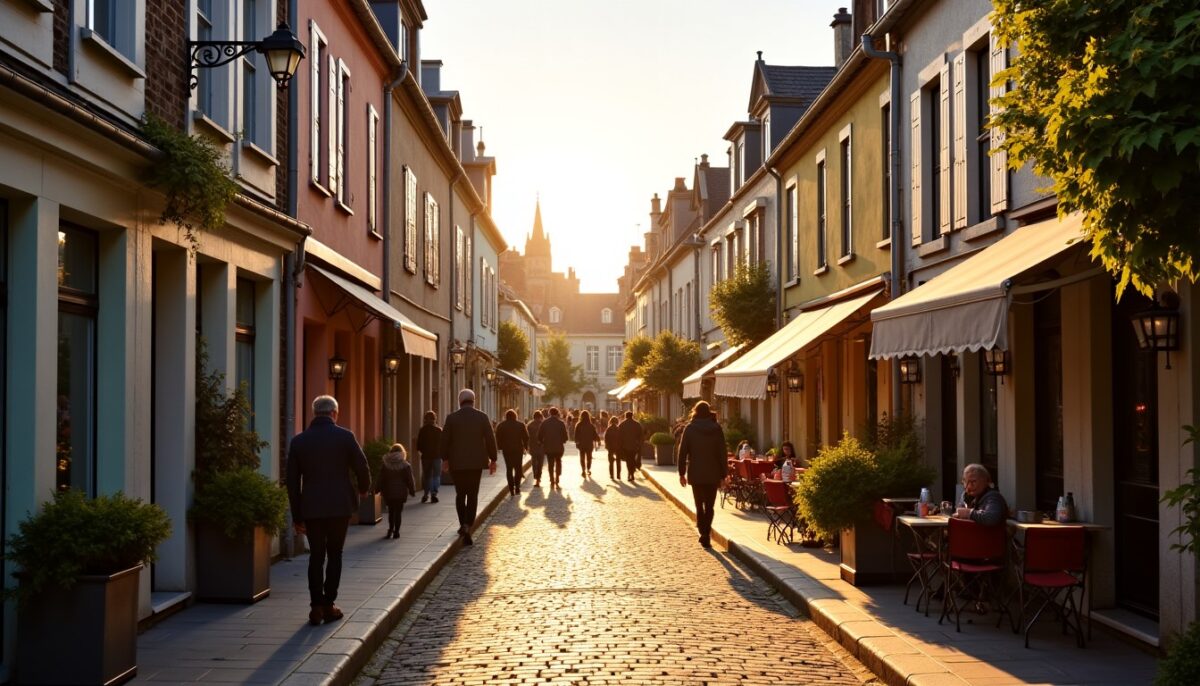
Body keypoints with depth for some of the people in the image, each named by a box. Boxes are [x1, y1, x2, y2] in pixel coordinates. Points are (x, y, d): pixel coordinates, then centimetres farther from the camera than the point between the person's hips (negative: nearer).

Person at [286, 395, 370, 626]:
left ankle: (316, 607, 6)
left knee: (316, 556, 10)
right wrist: (364, 489, 19)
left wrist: (297, 516, 10)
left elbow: (292, 481, 4)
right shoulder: (345, 436, -5)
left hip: (311, 508, 2)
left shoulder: (299, 441, 2)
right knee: (334, 555, 9)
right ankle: (328, 605, 7)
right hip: (340, 505, -2)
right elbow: (361, 467, -3)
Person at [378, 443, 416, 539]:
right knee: (398, 512, 4)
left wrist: (381, 490, 13)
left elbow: (381, 479, 4)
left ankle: (390, 529, 9)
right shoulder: (406, 466, -6)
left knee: (391, 511, 15)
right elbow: (410, 480, -4)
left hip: (389, 492, 2)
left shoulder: (385, 465, 0)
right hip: (401, 492, -2)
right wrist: (412, 490, 6)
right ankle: (396, 531, 3)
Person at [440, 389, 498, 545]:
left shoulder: (451, 418, -4)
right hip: (476, 462, 0)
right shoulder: (482, 417, -3)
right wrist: (493, 459, 6)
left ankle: (463, 525, 17)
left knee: (460, 494, 17)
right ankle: (467, 528, -6)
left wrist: (445, 458, 12)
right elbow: (490, 439, -2)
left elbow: (444, 440, 0)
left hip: (457, 463, 0)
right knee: (473, 495, 4)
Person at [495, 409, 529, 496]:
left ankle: (511, 488, -1)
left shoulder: (501, 425, 1)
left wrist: (500, 447, 9)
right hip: (518, 449, 0)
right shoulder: (521, 425, 1)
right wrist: (525, 447, 10)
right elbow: (526, 437, 1)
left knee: (509, 469, 5)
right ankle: (517, 486, 0)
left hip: (506, 450, 0)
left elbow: (498, 438, 0)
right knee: (518, 468, 10)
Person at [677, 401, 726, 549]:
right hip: (713, 474, 1)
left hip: (695, 473, -1)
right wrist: (723, 474, 3)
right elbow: (722, 453, -1)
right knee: (709, 506, 8)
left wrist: (682, 473, 2)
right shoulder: (716, 428, -2)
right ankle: (706, 534, -1)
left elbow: (683, 451, -4)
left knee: (699, 505, 10)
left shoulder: (690, 428, -3)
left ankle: (704, 533, -1)